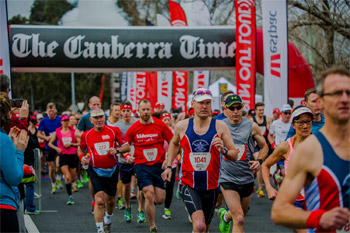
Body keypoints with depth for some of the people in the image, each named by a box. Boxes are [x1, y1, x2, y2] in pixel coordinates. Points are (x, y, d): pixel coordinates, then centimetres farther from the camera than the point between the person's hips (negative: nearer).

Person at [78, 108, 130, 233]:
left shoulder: (114, 130, -5)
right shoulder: (86, 135, -1)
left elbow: (127, 147, -2)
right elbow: (80, 149, 17)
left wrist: (117, 150, -21)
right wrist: (82, 157, -5)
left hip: (112, 170, 1)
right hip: (95, 171, -1)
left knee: (110, 200, 14)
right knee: (99, 200, -16)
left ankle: (107, 222, 44)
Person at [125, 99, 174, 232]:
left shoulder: (160, 125, -3)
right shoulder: (133, 129, -2)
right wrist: (127, 156, -10)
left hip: (159, 166, 1)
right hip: (142, 166, -1)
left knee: (160, 200, 0)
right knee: (149, 195, -14)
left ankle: (146, 195, 38)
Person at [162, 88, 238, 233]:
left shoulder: (220, 127, -4)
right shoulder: (182, 126, -1)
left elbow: (235, 155, -4)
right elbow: (174, 144, 22)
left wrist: (223, 150, -24)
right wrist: (169, 166, 15)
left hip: (211, 186, 1)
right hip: (188, 185, -1)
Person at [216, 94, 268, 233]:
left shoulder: (252, 126, -2)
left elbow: (264, 147, 9)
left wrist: (259, 161, -8)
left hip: (247, 178, 3)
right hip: (227, 178, -3)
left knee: (240, 215, 22)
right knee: (239, 220, -18)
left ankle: (225, 216, 55)